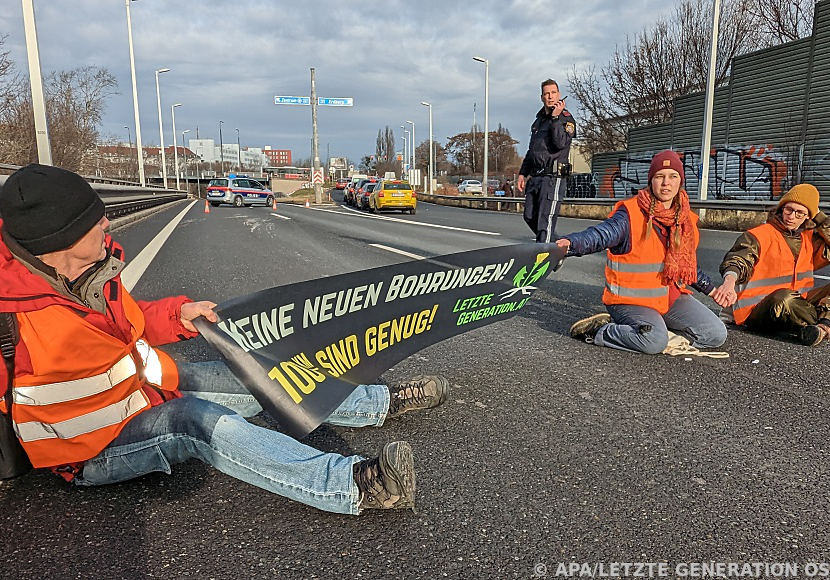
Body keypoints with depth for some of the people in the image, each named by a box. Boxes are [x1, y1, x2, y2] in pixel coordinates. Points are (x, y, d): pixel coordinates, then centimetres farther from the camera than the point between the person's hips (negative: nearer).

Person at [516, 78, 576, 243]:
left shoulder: (566, 118, -1)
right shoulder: (539, 120, 21)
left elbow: (561, 143, -20)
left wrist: (555, 117, -18)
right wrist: (522, 174, 22)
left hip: (553, 177, -8)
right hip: (535, 177, 8)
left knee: (545, 221, -11)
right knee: (530, 217, 11)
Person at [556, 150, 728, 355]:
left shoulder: (686, 220, 7)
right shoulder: (630, 213, -15)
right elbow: (601, 234, -34)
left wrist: (712, 290, 29)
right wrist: (571, 243, -54)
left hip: (672, 298, 7)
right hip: (631, 301, -7)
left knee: (716, 334, -1)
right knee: (654, 342, -31)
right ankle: (598, 331, -8)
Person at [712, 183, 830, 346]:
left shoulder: (809, 238, 16)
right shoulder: (761, 235, -6)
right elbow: (738, 259, -22)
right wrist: (730, 282, -45)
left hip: (796, 306, 7)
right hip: (757, 311, -7)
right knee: (783, 297, -38)